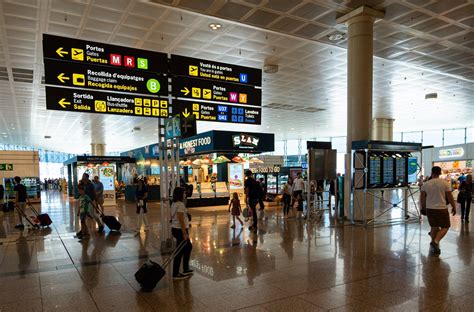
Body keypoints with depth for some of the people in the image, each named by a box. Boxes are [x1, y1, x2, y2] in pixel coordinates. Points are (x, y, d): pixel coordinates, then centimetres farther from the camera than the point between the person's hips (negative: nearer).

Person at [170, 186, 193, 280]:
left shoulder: (174, 204, 10)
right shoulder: (180, 204, -20)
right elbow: (181, 220, -23)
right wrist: (184, 233, -20)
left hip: (175, 229, 10)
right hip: (180, 230, -10)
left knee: (188, 247, 20)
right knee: (180, 252, 1)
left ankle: (186, 270, 29)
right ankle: (176, 274, 11)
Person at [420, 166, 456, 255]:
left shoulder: (426, 184, -2)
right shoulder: (445, 183, -8)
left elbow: (422, 197, 4)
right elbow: (450, 197, -5)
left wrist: (423, 206, 20)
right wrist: (454, 207, 9)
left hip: (429, 209, 3)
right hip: (441, 209, -3)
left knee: (434, 226, 18)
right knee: (445, 227, 8)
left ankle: (433, 242, 24)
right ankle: (436, 241, -12)